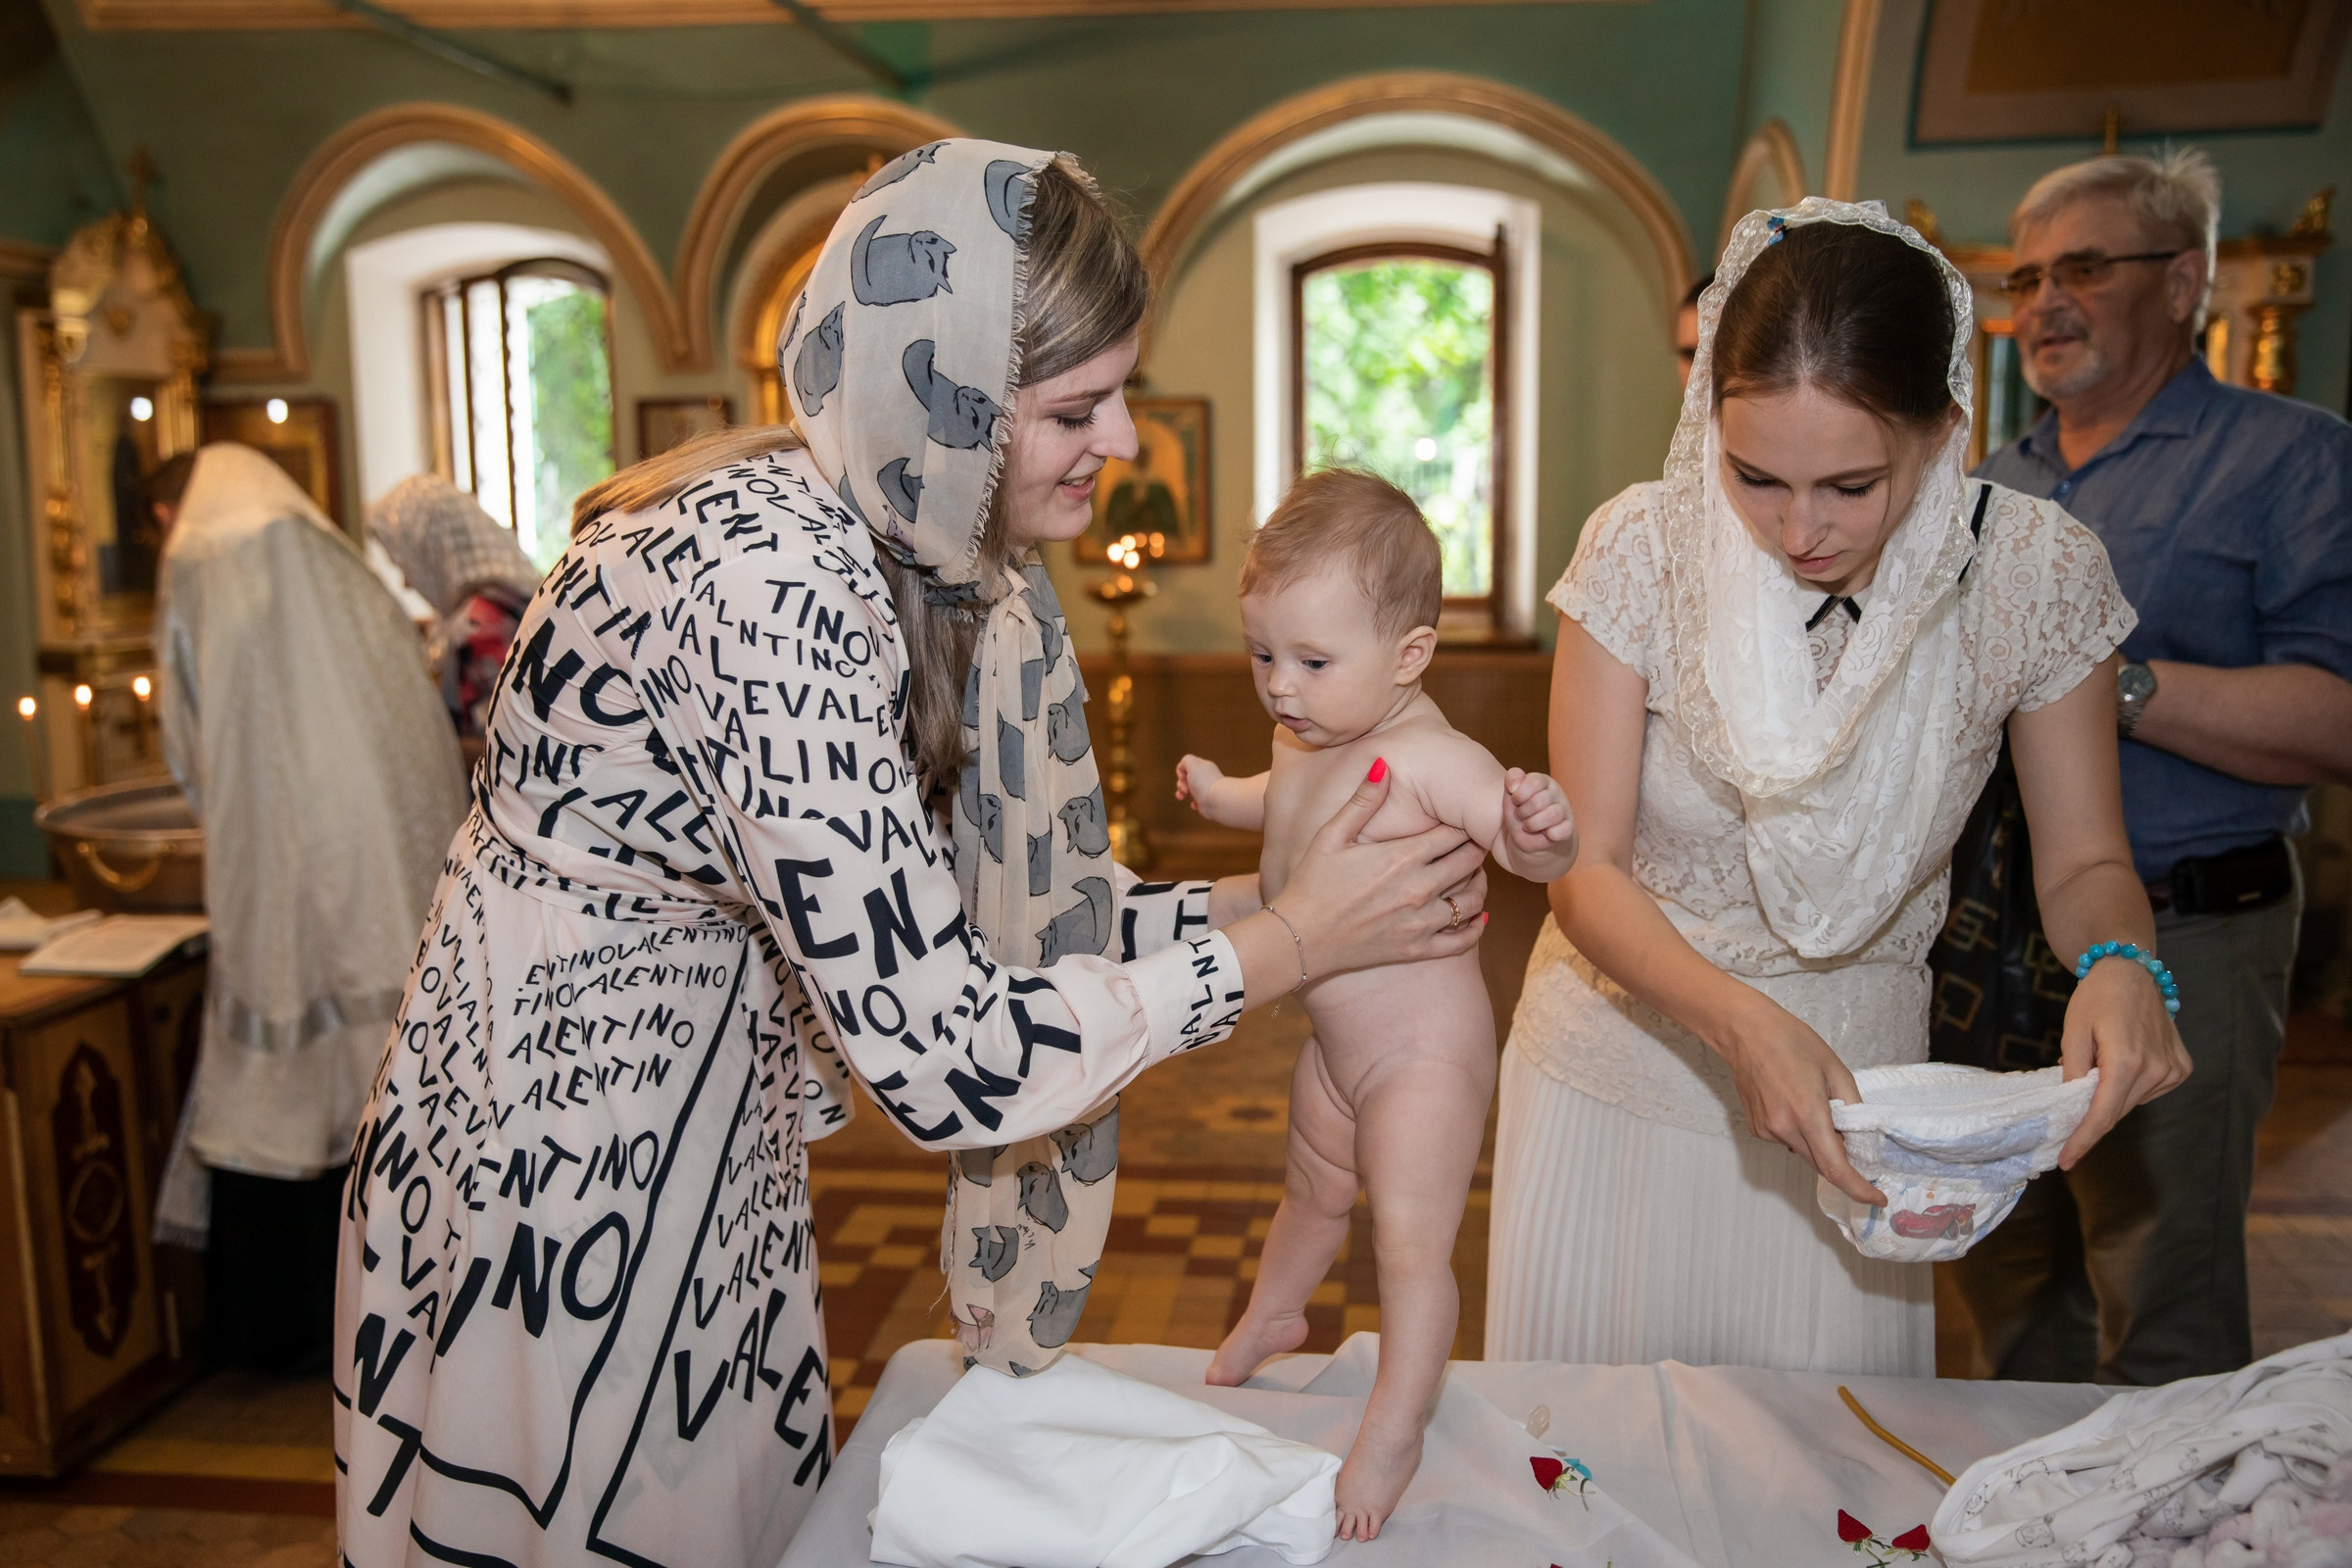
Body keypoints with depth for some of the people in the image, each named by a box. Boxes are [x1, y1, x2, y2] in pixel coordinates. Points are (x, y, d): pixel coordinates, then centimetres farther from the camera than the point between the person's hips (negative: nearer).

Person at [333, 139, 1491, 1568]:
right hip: (567, 1140, -8)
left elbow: (956, 902, 2)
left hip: (705, 1112, 8)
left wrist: (1252, 895, -6)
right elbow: (944, 1058, -32)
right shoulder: (770, 580, -32)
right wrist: (1291, 942, -22)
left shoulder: (913, 549, -4)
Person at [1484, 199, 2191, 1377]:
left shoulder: (2031, 571, -14)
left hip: (1853, 1067, 1)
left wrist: (2120, 965, -26)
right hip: (1628, 1048, 0)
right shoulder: (1643, 551, -18)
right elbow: (1586, 870, -17)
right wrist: (1739, 1021, -33)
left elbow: (2083, 859, -3)